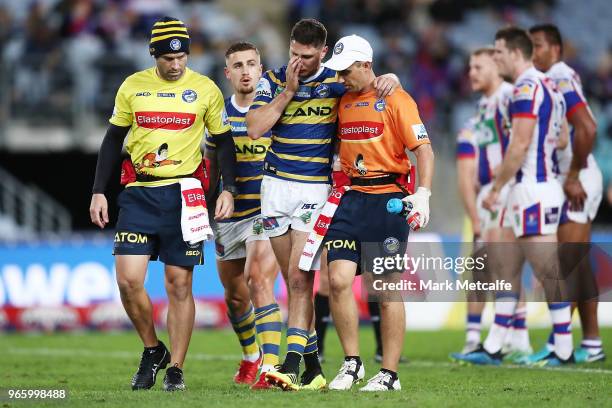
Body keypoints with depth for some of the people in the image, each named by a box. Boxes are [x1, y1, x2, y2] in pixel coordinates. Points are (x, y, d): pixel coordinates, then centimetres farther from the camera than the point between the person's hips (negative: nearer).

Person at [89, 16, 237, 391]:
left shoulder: (206, 89, 1)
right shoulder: (132, 87, 5)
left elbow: (224, 143, 8)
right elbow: (113, 141, 13)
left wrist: (229, 189, -4)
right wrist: (98, 192, 8)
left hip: (183, 193, -2)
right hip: (138, 194, 2)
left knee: (179, 284, -1)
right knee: (128, 280, -8)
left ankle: (176, 368, 7)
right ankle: (152, 350, 14)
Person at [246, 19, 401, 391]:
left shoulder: (336, 82, 1)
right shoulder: (273, 80, 4)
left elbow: (372, 82, 11)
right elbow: (255, 128, -8)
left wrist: (390, 78, -12)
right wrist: (288, 90, -11)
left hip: (316, 189, -3)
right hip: (276, 185, 3)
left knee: (300, 279, -14)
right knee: (293, 281, 5)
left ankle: (292, 364, -20)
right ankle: (313, 367, 11)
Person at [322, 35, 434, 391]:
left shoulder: (395, 99, -6)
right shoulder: (343, 101, 12)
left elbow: (424, 148, -10)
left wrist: (423, 195, -19)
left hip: (387, 199, -5)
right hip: (351, 199, 5)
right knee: (339, 279, -7)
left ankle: (390, 374, 8)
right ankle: (352, 364, 6)